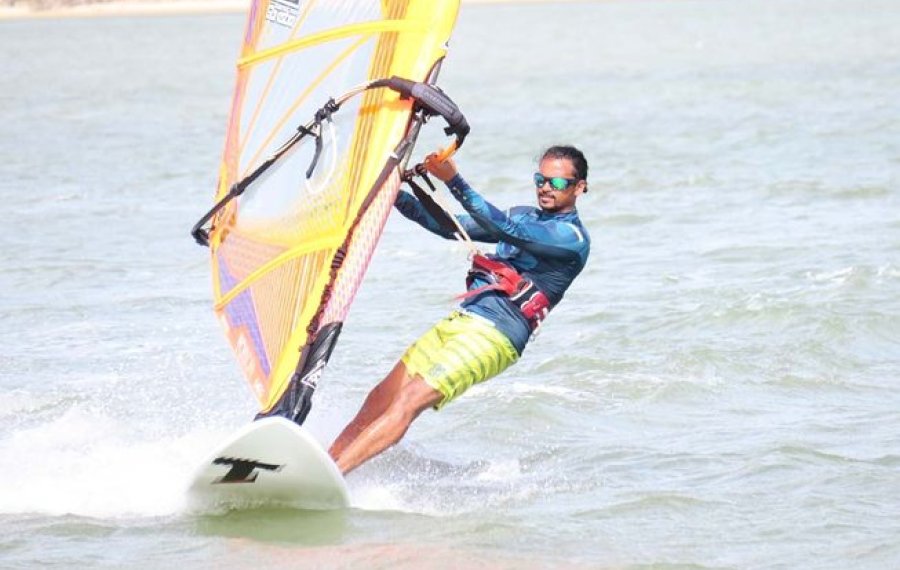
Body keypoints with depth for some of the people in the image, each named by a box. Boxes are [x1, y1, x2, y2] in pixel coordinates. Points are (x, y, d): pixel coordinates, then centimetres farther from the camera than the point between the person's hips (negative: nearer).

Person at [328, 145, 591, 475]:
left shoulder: (572, 237, -7)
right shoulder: (524, 216, 21)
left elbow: (506, 230, -21)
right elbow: (450, 227, 19)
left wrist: (453, 180, -27)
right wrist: (395, 194, 6)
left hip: (495, 337, -9)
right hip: (461, 320, 9)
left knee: (409, 402, -21)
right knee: (380, 400, -1)